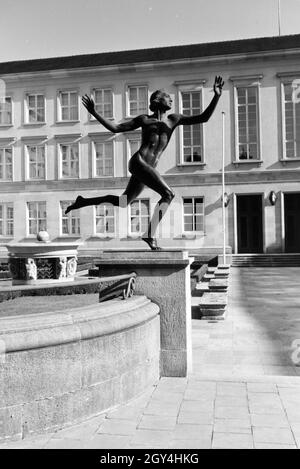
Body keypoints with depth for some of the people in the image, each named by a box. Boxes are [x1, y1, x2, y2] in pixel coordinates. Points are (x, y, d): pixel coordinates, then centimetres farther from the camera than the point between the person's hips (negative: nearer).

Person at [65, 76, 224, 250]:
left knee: (124, 201, 14)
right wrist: (94, 112, 7)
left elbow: (203, 118, 13)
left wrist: (217, 96, 2)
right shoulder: (144, 119, 10)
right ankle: (150, 234, -20)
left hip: (149, 168, 5)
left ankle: (83, 201, 29)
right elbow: (115, 128, 13)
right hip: (138, 162, -5)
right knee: (168, 194, -19)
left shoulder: (174, 119, 18)